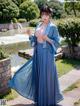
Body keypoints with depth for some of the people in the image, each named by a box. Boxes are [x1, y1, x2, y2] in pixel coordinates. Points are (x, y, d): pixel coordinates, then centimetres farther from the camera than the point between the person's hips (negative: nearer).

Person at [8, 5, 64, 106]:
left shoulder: (53, 27, -10)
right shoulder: (38, 25, 10)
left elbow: (57, 42, -10)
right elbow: (35, 40, 14)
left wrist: (47, 39, -25)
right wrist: (30, 35, -5)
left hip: (47, 54, -7)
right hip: (37, 53, 7)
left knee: (46, 77, 0)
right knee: (37, 75, 14)